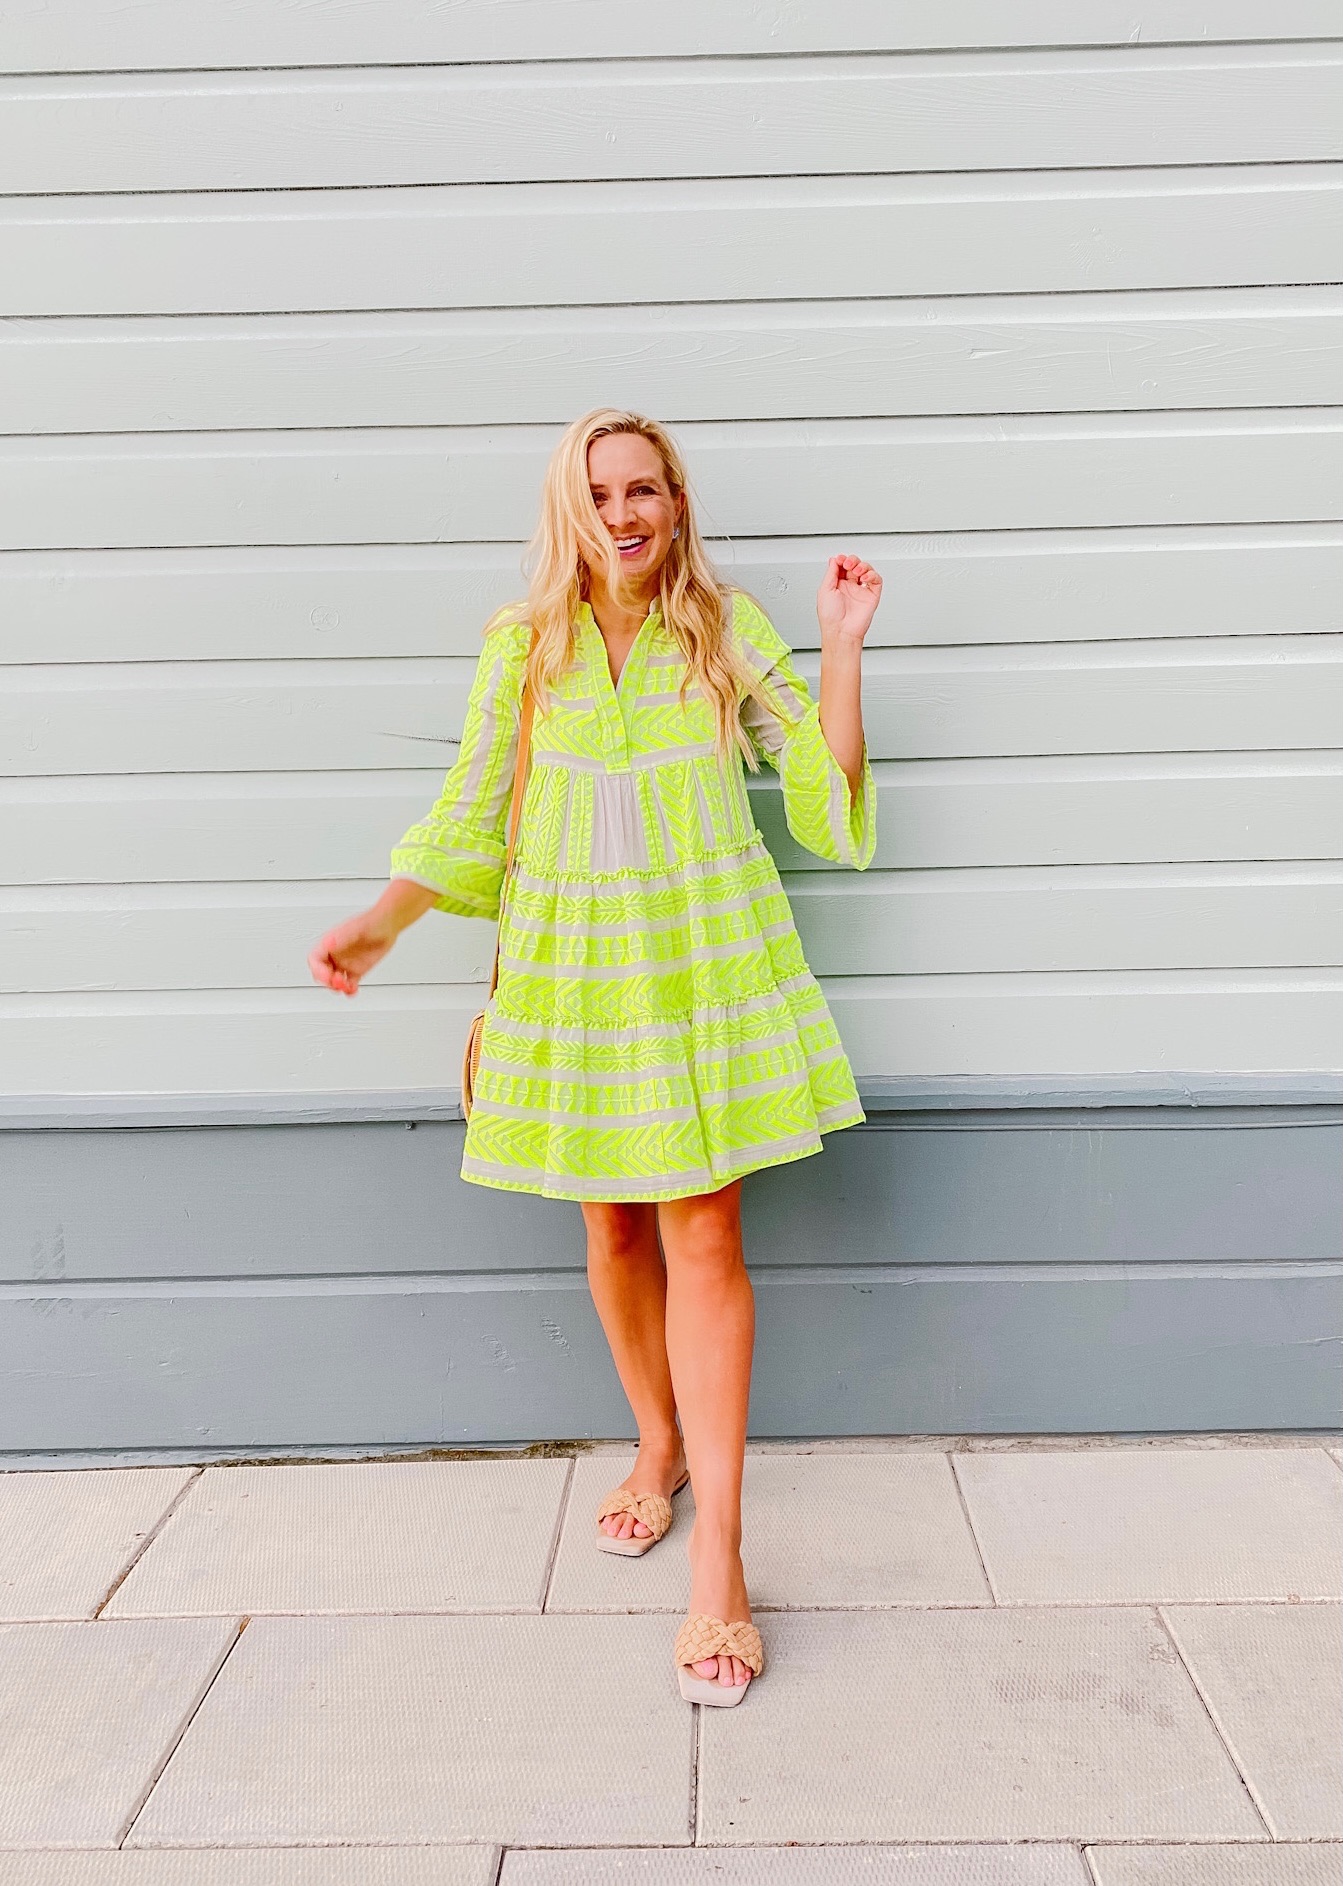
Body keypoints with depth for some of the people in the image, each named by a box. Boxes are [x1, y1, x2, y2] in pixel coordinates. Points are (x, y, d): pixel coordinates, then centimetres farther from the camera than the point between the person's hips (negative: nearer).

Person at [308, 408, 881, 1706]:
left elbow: (826, 784, 2)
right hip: (574, 965, 2)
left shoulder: (727, 630, 2)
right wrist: (381, 925, -3)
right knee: (615, 1226, 11)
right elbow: (474, 817, 7)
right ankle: (659, 1448, 35)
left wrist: (842, 648, -6)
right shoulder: (524, 644, 4)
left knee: (703, 1233, -7)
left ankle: (717, 1555, -1)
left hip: (705, 959, -2)